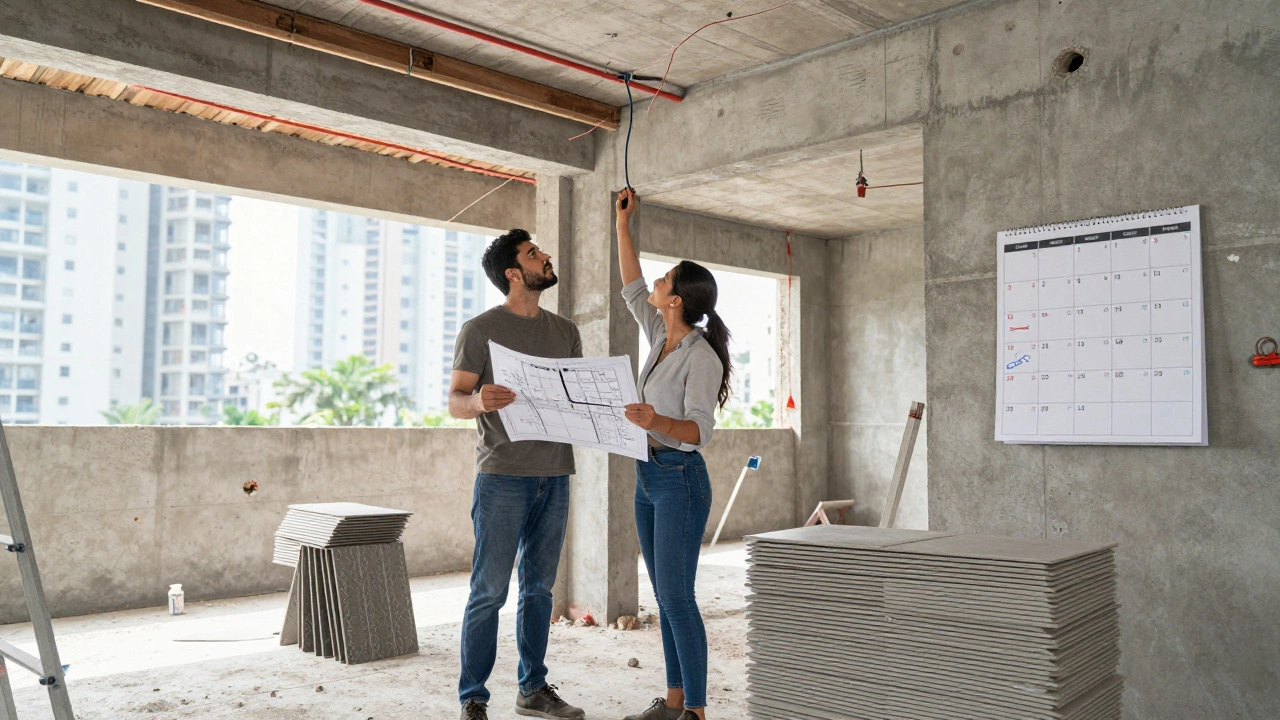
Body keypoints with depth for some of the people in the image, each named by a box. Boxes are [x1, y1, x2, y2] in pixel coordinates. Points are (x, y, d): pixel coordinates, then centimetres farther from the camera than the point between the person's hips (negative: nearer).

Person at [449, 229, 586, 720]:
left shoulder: (565, 332, 15)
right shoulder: (481, 330, -1)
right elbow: (454, 401, -4)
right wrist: (479, 401, -26)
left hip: (555, 476, 5)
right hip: (503, 476, -5)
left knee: (539, 588, 12)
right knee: (489, 591, -4)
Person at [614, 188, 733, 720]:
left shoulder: (701, 356, -15)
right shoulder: (661, 337, 8)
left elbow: (700, 428, -21)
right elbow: (631, 289, 22)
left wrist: (657, 422, -41)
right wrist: (622, 224, 22)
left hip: (681, 481, -8)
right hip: (648, 478, 9)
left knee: (677, 599, -7)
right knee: (665, 598, 11)